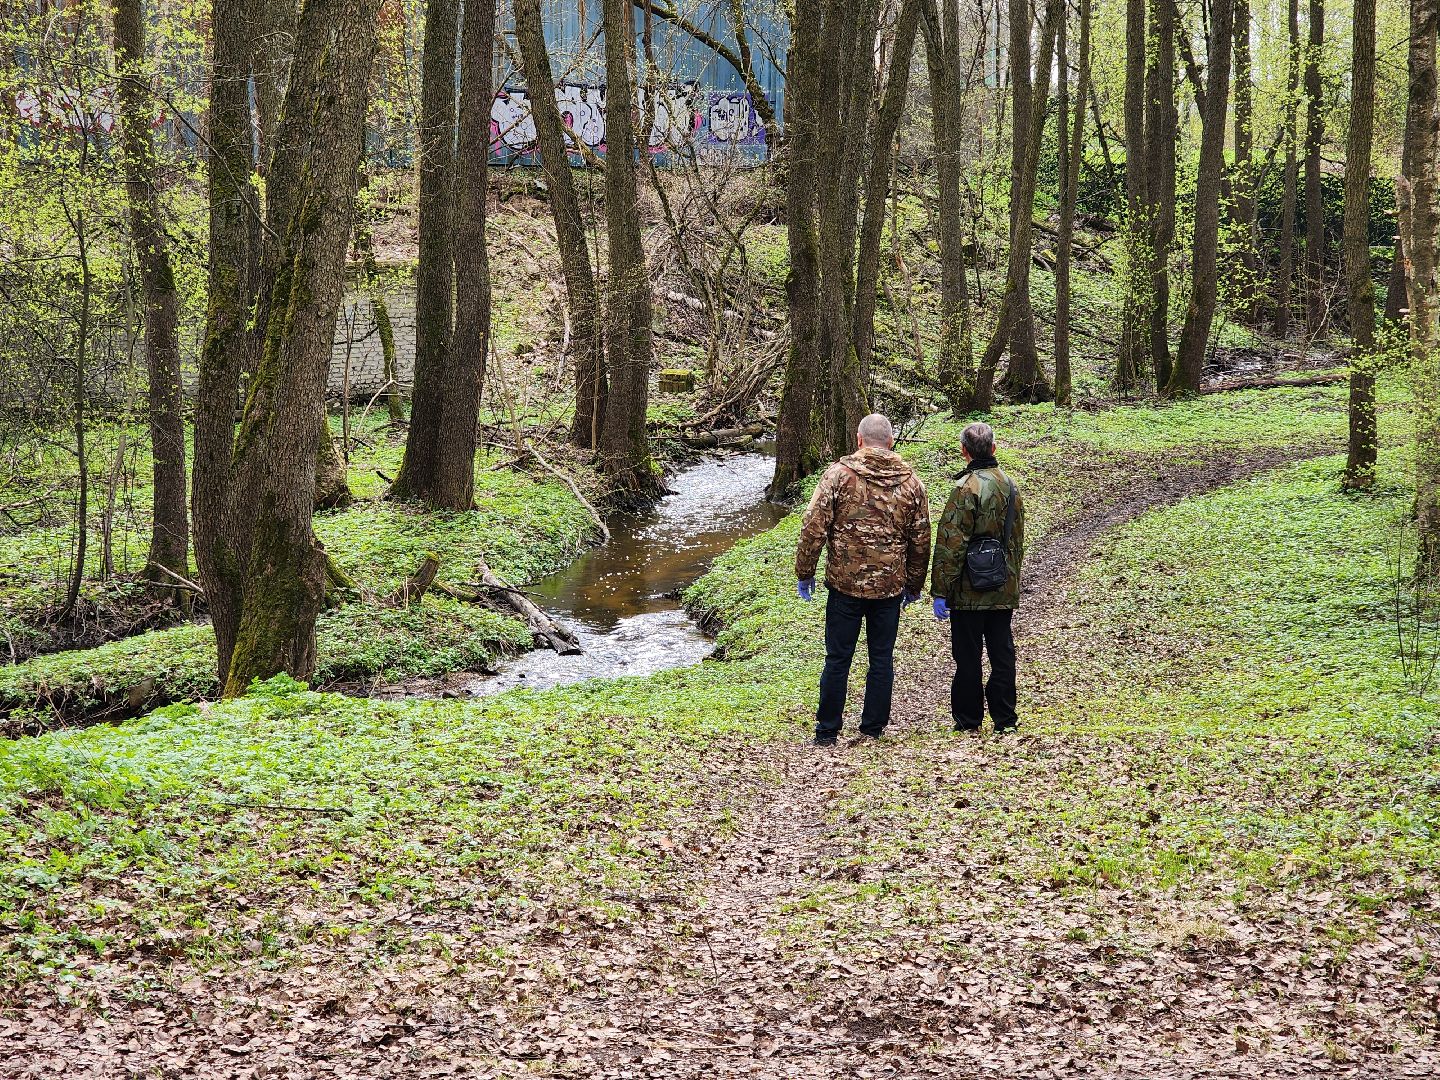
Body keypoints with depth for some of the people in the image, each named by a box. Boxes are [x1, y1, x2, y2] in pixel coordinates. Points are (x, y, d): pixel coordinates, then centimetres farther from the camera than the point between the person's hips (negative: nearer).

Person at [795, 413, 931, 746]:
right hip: (890, 586, 2)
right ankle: (873, 728, 15)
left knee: (838, 658, 4)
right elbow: (921, 541, 9)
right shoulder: (911, 483, 4)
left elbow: (814, 528, -9)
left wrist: (804, 573, 1)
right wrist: (914, 585, 20)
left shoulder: (838, 475, -6)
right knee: (882, 659, 11)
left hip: (845, 583, -2)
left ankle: (827, 731, 9)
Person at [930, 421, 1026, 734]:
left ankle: (968, 721, 8)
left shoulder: (966, 489, -16)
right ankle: (1004, 719, 14)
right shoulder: (1010, 486, 7)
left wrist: (940, 590, -13)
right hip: (1005, 590, 6)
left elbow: (950, 544, -17)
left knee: (968, 656, 2)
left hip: (969, 591, -6)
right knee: (1003, 653, 11)